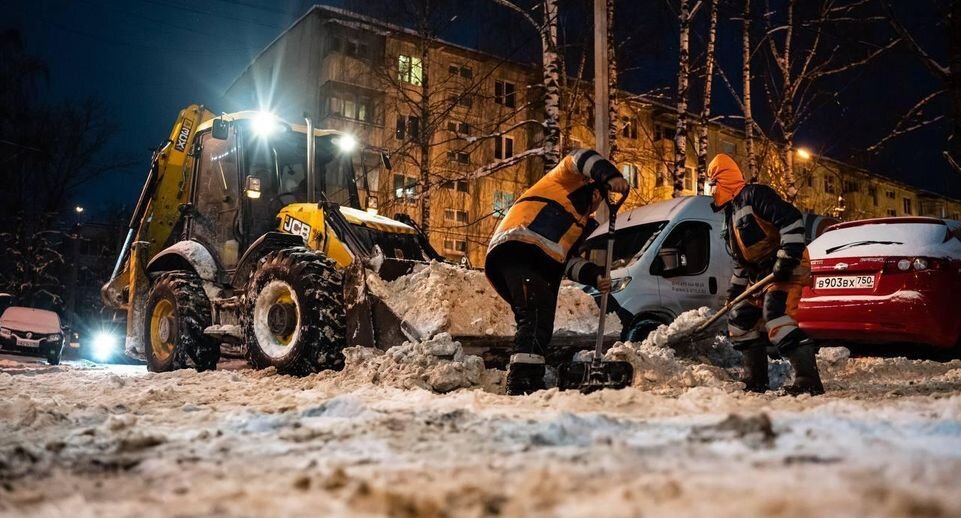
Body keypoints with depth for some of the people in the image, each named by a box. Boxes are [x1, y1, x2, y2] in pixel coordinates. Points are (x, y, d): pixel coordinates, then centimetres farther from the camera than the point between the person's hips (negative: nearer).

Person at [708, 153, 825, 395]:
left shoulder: (754, 195, -11)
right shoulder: (731, 214, 20)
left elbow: (791, 219, -22)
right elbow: (740, 258, 24)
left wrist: (788, 257, -27)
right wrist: (735, 287, 19)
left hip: (787, 268, -11)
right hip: (762, 275, 11)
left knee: (776, 317, -27)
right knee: (740, 321, 11)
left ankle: (808, 380, -25)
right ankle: (757, 381, 19)